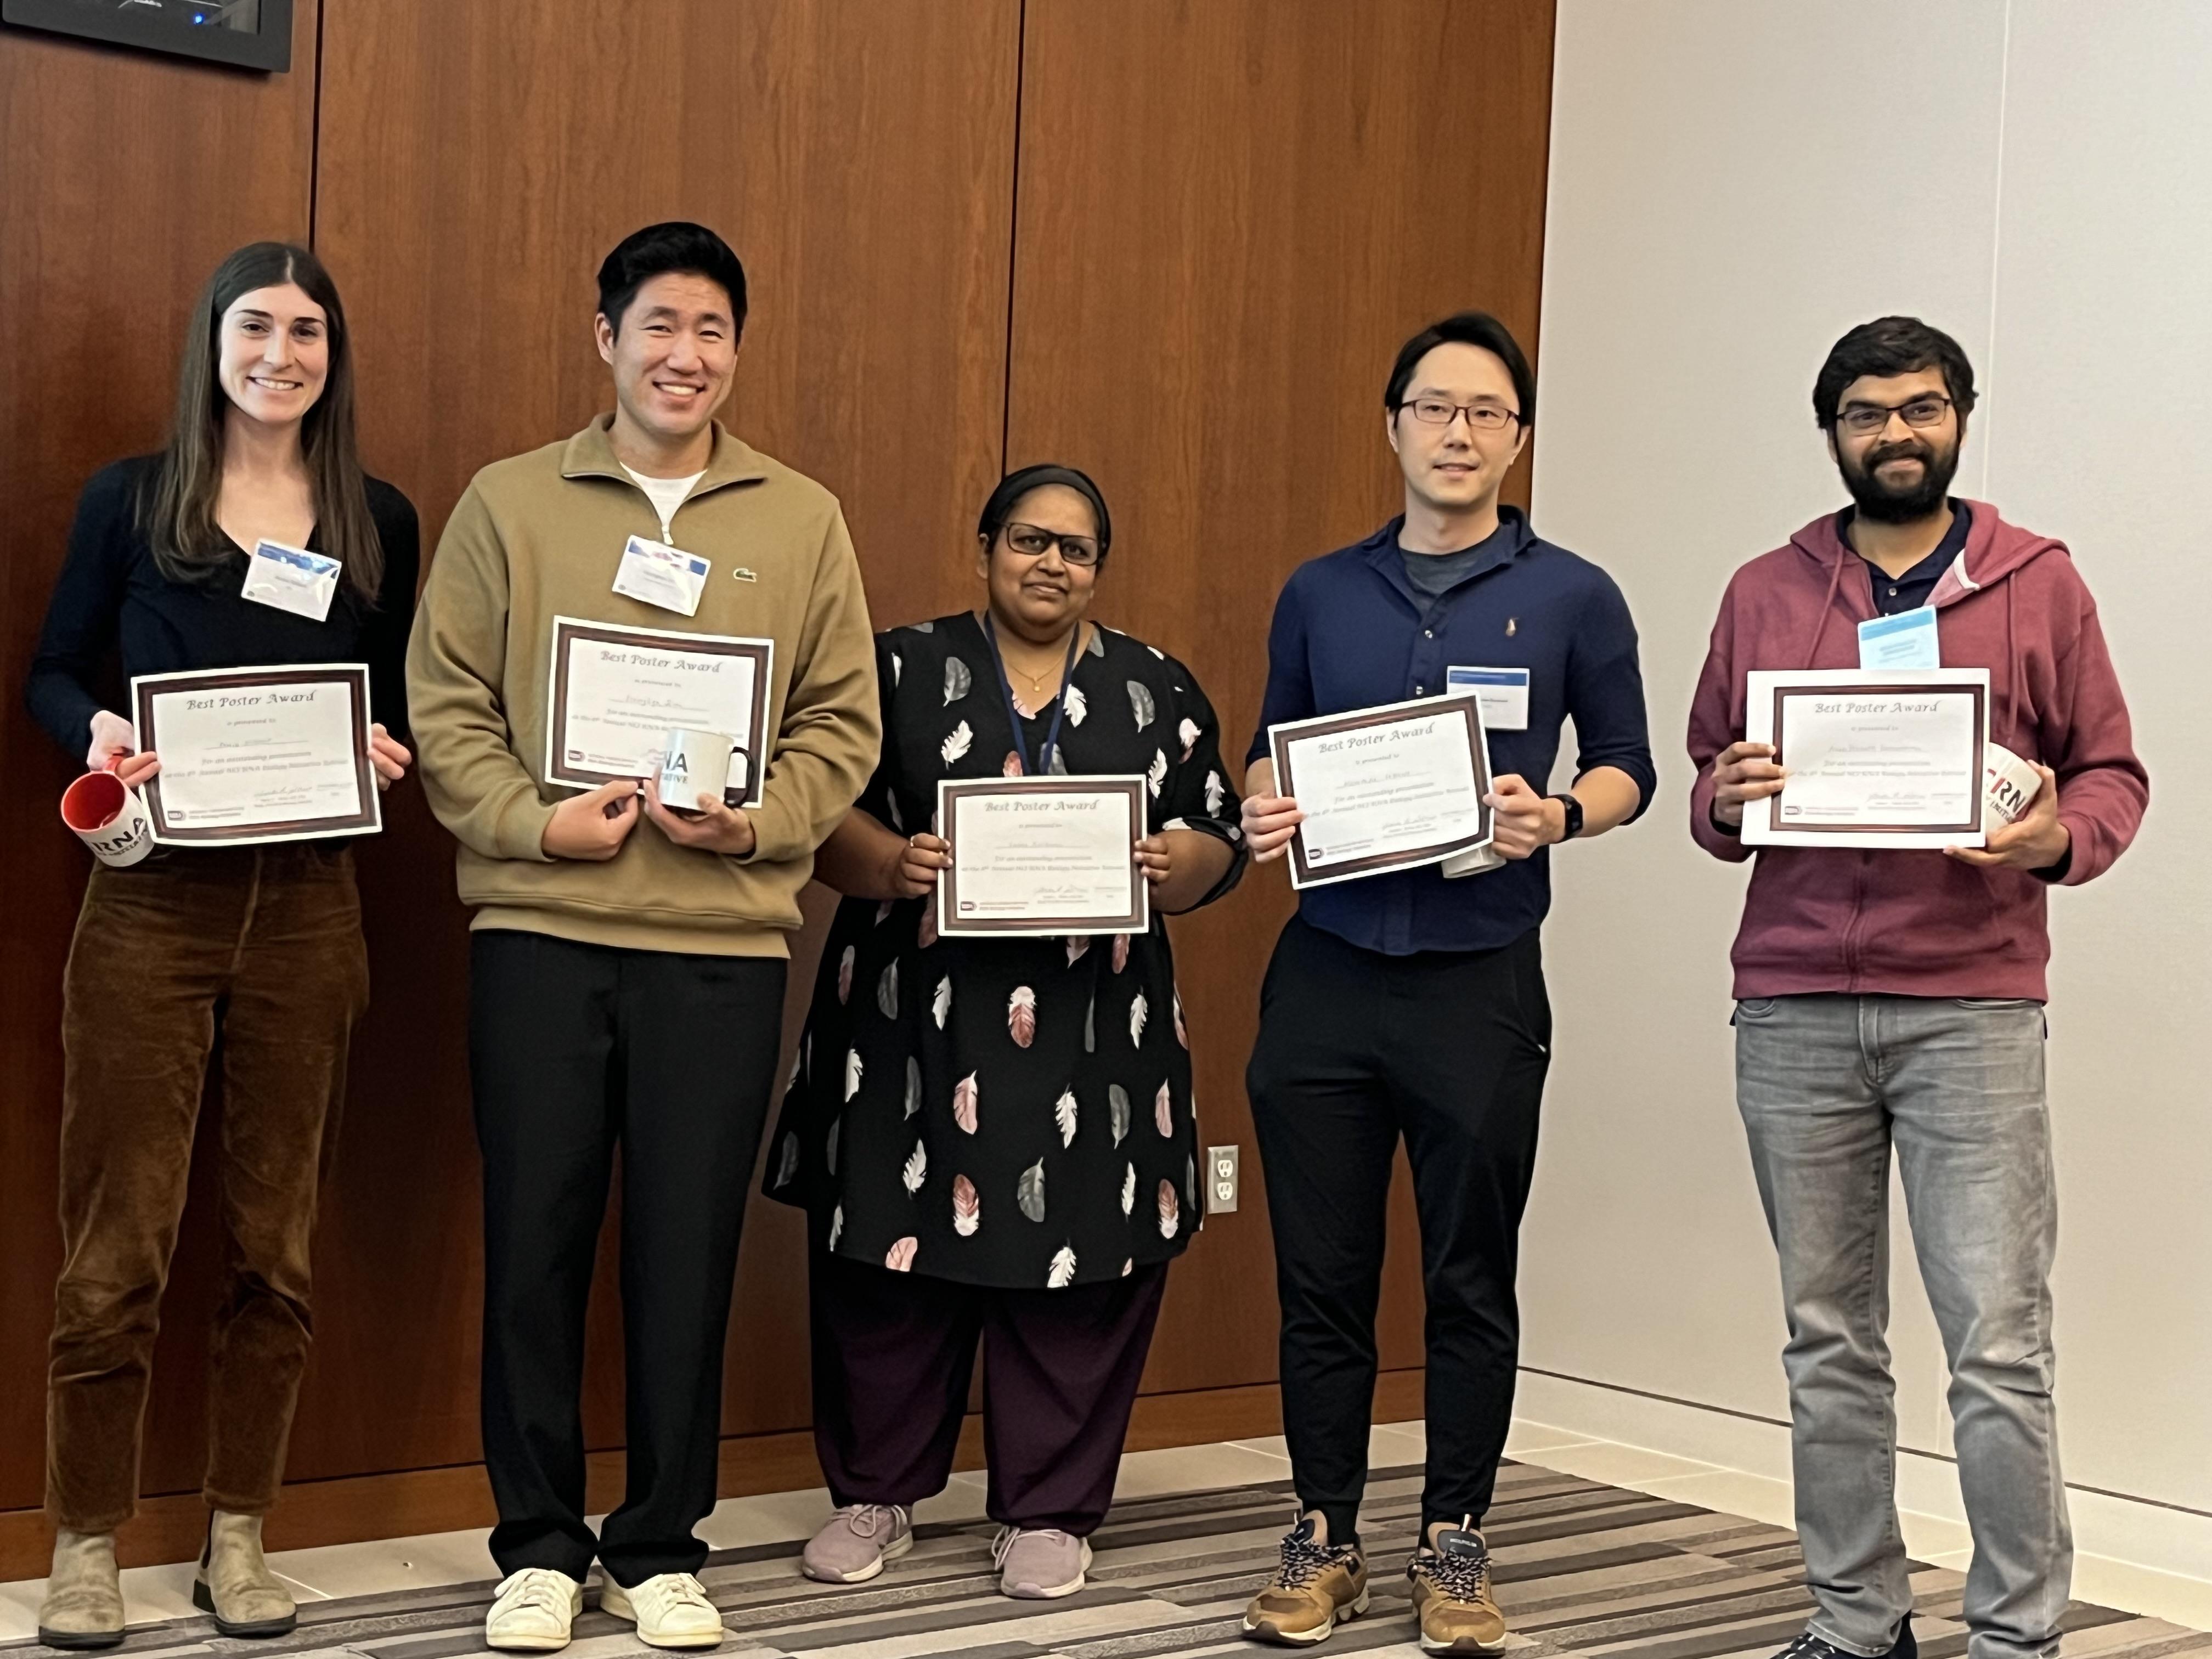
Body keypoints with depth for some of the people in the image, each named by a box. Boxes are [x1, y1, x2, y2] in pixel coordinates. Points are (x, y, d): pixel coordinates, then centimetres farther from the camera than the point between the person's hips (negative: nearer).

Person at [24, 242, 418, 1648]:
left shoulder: (380, 523, 9)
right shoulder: (129, 501, 3)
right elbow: (54, 675, 6)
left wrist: (387, 747, -8)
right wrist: (97, 733, -14)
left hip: (309, 907, 2)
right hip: (153, 901, -2)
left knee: (278, 1240, 8)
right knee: (119, 1242, -1)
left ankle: (240, 1540, 20)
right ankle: (88, 1545, 12)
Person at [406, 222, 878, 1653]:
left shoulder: (803, 520, 8)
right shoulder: (509, 504, 6)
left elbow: (843, 723, 7)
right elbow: (446, 704, 3)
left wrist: (758, 821, -10)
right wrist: (532, 820, -12)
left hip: (726, 939, 1)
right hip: (540, 930, 0)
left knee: (689, 1253, 5)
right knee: (536, 1242, 4)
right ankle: (541, 1544, 20)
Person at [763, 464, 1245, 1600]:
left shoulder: (1157, 691, 11)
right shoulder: (901, 670, 6)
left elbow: (1219, 843, 10)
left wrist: (1176, 864, -12)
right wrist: (891, 865, -18)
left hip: (1092, 1039, 1)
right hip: (919, 1022, -1)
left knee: (1077, 1272, 2)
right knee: (892, 1262, 4)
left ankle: (1048, 1510, 17)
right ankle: (874, 1492, 22)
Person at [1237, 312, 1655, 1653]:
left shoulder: (1572, 598, 3)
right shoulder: (1320, 595, 10)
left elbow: (1627, 769, 7)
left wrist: (1559, 817, -13)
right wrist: (1262, 813, -4)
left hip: (1480, 979, -2)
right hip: (1325, 975, 2)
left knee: (1470, 1281, 6)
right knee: (1322, 1276, 7)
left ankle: (1455, 1547, 20)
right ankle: (1325, 1542, 20)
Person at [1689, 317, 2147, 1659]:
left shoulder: (2038, 582, 7)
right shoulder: (1764, 594, 12)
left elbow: (2114, 772, 8)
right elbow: (1705, 781, 16)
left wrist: (2061, 836, -13)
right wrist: (1726, 799, -7)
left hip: (1973, 1009, -2)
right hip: (1794, 1012, 2)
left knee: (1999, 1345, -5)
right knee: (1829, 1340, 7)